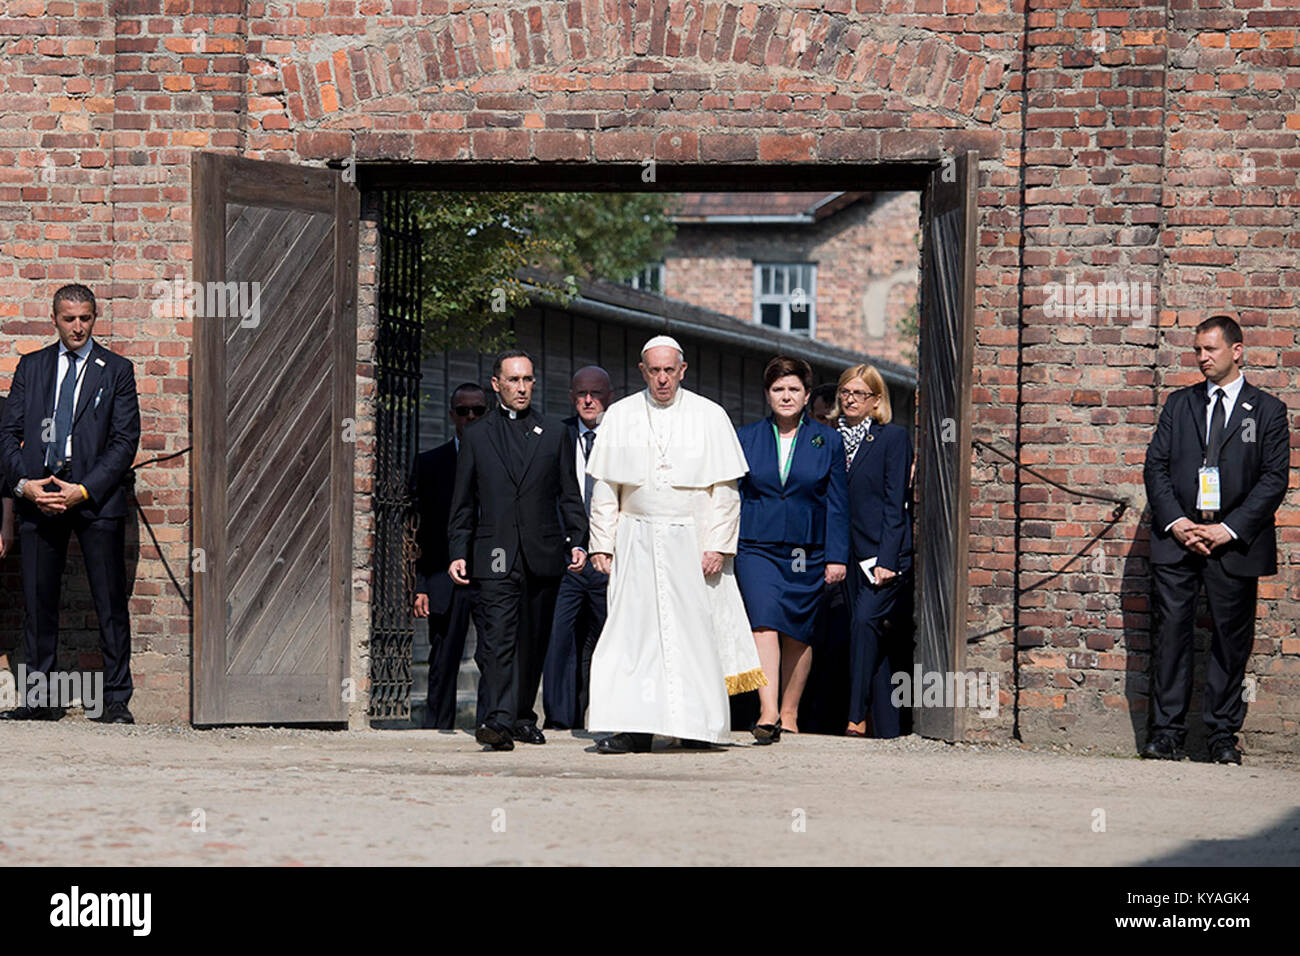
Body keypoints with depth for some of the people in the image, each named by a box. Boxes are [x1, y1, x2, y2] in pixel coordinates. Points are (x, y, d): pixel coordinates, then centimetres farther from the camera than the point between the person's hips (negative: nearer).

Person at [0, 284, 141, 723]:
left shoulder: (117, 370, 6)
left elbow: (126, 441, -1)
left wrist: (84, 491, -11)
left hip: (97, 499, -2)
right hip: (38, 497, 3)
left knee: (110, 601, -3)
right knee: (38, 600, 4)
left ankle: (116, 700, 2)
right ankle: (40, 697, 12)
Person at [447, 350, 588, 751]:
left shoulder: (555, 434, 12)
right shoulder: (476, 437, 10)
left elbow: (570, 495, 12)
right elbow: (463, 504, 11)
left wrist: (577, 541, -1)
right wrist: (458, 553, 2)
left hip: (543, 556, 2)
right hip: (495, 558, -2)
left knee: (533, 643, 8)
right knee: (498, 639, -13)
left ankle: (523, 716, 19)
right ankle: (497, 721, -21)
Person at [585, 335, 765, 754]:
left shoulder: (709, 417, 1)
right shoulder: (620, 416, 6)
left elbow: (725, 489, 0)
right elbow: (605, 487, 8)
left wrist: (718, 545, -8)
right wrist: (601, 543, 2)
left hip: (693, 542, -1)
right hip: (637, 542, 1)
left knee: (696, 632, 1)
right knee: (634, 629, -6)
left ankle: (698, 723, 13)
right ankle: (637, 727, -5)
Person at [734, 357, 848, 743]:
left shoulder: (828, 441, 6)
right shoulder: (745, 438, 7)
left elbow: (837, 504, 6)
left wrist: (837, 557, 0)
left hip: (807, 552, 1)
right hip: (756, 548, -1)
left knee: (797, 634, 6)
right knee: (764, 623, -17)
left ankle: (789, 714, 20)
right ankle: (767, 713, -25)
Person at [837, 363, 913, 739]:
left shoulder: (893, 437, -2)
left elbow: (895, 504, -8)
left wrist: (886, 560, -15)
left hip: (889, 553, -6)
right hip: (856, 555, 6)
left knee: (864, 620, -22)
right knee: (878, 642, 6)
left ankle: (857, 718, -24)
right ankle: (887, 729, 7)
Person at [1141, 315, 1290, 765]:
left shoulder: (1268, 411, 6)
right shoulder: (1179, 404, 14)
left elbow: (1274, 478, -1)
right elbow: (1155, 466, 9)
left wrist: (1229, 530, -11)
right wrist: (1176, 522, -7)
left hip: (1235, 542, -2)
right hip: (1177, 537, 2)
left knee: (1231, 638, 1)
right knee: (1171, 631, -2)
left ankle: (1223, 735, 8)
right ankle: (1166, 732, 2)